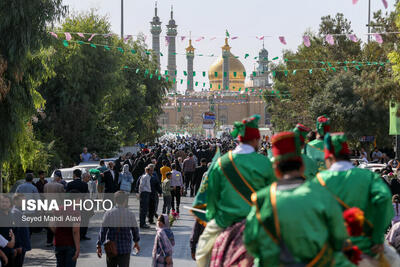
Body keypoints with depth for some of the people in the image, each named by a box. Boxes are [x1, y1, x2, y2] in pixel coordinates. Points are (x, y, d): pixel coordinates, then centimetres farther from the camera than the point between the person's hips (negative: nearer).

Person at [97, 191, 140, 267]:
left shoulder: (108, 214, -7)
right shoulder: (130, 215, -6)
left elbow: (103, 231, -7)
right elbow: (135, 230, 5)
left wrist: (99, 246, 0)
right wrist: (136, 242, 23)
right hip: (125, 248, -1)